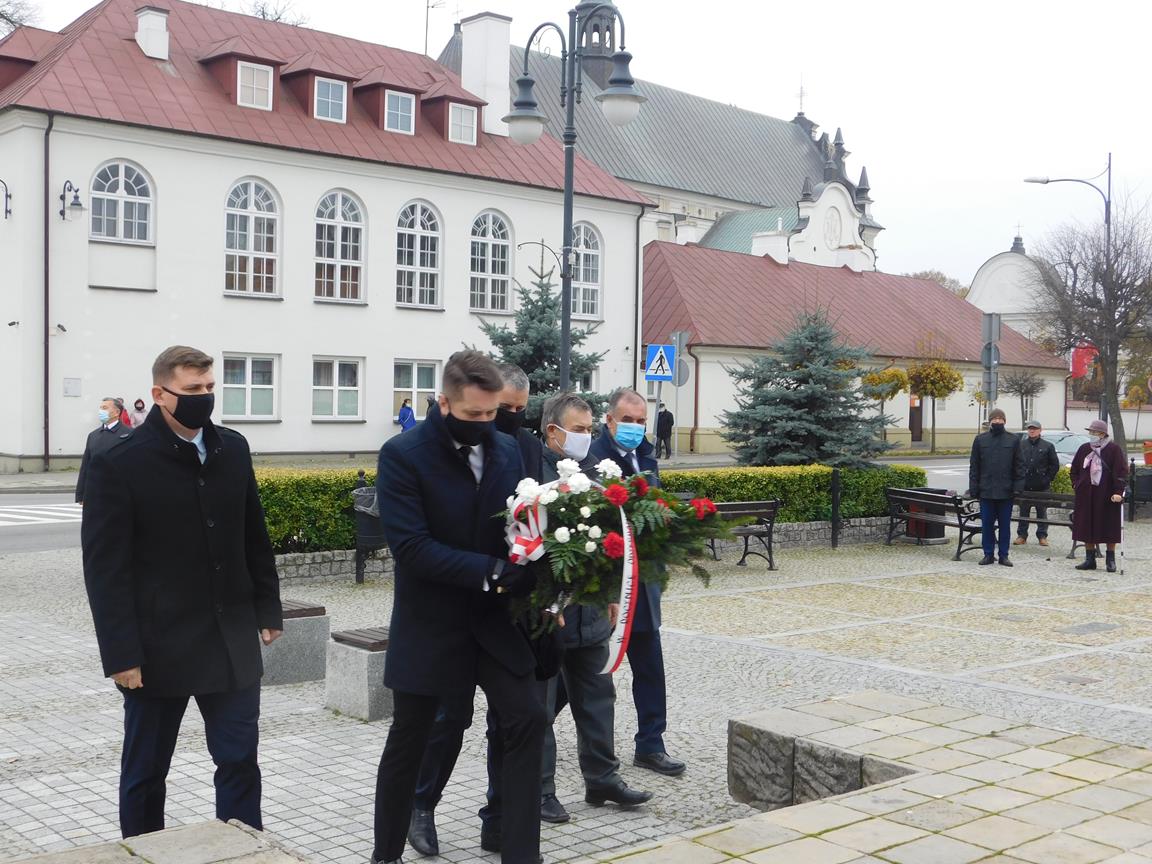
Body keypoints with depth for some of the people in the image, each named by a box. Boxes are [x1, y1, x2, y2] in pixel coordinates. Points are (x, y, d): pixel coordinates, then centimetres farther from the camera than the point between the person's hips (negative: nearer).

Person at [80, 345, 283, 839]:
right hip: (158, 647, -4)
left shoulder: (233, 450, 4)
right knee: (145, 771, 11)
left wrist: (267, 609, 9)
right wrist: (120, 653, -15)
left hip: (233, 641, 4)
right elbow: (105, 567, -12)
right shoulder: (119, 464, -11)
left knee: (240, 761, 9)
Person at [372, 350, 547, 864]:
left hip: (494, 616, 4)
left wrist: (536, 583, -11)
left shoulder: (506, 450, 2)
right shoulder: (402, 455, -14)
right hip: (428, 624, -4)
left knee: (527, 721, -3)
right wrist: (491, 571, -27)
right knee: (407, 742, 8)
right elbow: (410, 547, -22)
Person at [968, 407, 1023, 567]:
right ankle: (988, 554, 12)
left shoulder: (1013, 440, 5)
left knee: (1005, 525, 5)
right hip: (986, 491, 1)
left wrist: (1018, 487, -5)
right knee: (987, 524, 4)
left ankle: (1003, 555, 13)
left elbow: (1018, 467, 5)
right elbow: (974, 467, 6)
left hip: (1006, 491, 0)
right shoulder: (980, 440, 6)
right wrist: (973, 488, 0)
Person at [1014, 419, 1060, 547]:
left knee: (1042, 512, 6)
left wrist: (1048, 479, -2)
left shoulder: (1047, 446, 2)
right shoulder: (1021, 445, 5)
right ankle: (1021, 535, 12)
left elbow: (1055, 465, 4)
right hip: (1024, 486, 1)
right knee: (1023, 512, 5)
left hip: (1042, 487, -1)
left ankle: (1042, 536, 13)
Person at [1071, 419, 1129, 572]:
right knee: (1087, 528, 6)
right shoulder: (1084, 449, 8)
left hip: (1108, 496, -4)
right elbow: (1074, 470, 19)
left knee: (1110, 528, 3)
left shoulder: (1114, 449, -6)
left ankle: (1110, 560, 12)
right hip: (1086, 495, 5)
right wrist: (1076, 485, 7)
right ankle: (1090, 559, 14)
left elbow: (1121, 472, -10)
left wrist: (1118, 492, -17)